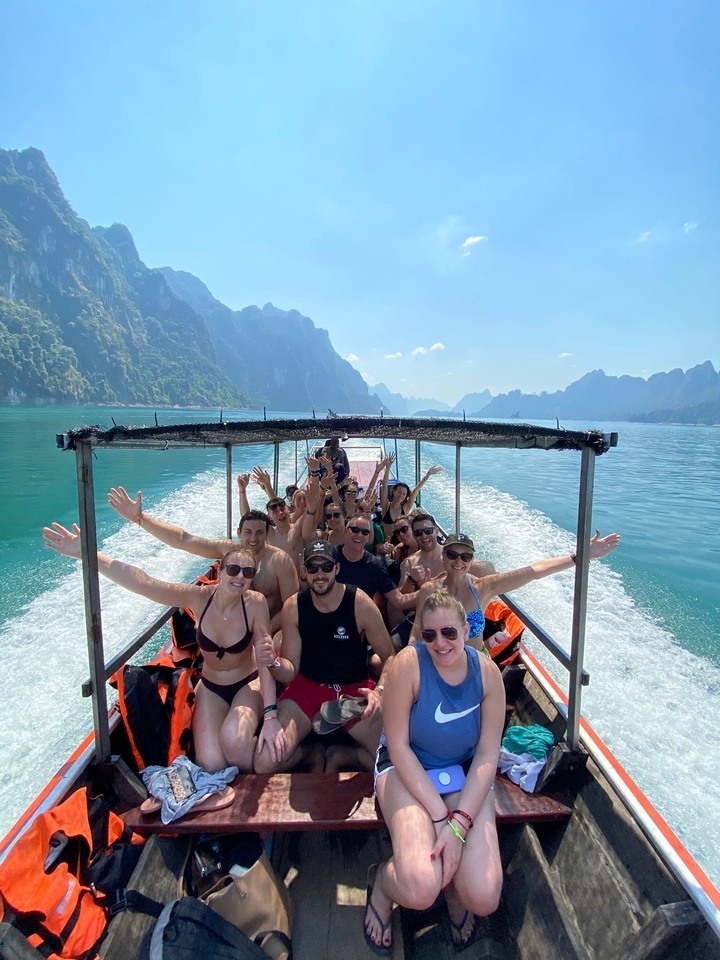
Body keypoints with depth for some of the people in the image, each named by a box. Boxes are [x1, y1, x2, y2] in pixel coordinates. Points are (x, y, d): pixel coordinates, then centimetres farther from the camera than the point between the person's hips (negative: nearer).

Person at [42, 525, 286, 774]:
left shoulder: (255, 603, -24)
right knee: (210, 765, -18)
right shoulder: (199, 597, -19)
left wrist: (270, 716, -28)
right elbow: (143, 582, -27)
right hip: (210, 687, 2)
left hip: (248, 685, -2)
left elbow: (265, 659, -21)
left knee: (234, 740, -32)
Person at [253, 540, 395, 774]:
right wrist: (272, 661, -28)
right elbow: (290, 672, -5)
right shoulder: (293, 607, -7)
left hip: (355, 689, -1)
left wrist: (380, 690, -24)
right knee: (265, 763, -19)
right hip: (307, 687, 1)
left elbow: (389, 656, -5)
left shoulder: (360, 603, -13)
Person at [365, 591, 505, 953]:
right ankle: (384, 882, 13)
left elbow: (487, 755, -8)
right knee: (420, 890, -24)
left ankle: (451, 886, 21)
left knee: (483, 899, -16)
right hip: (407, 768, -2)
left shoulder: (487, 672, -12)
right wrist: (439, 816, -20)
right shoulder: (408, 664, -21)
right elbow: (398, 745, -16)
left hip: (465, 773, 3)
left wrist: (460, 822, -19)